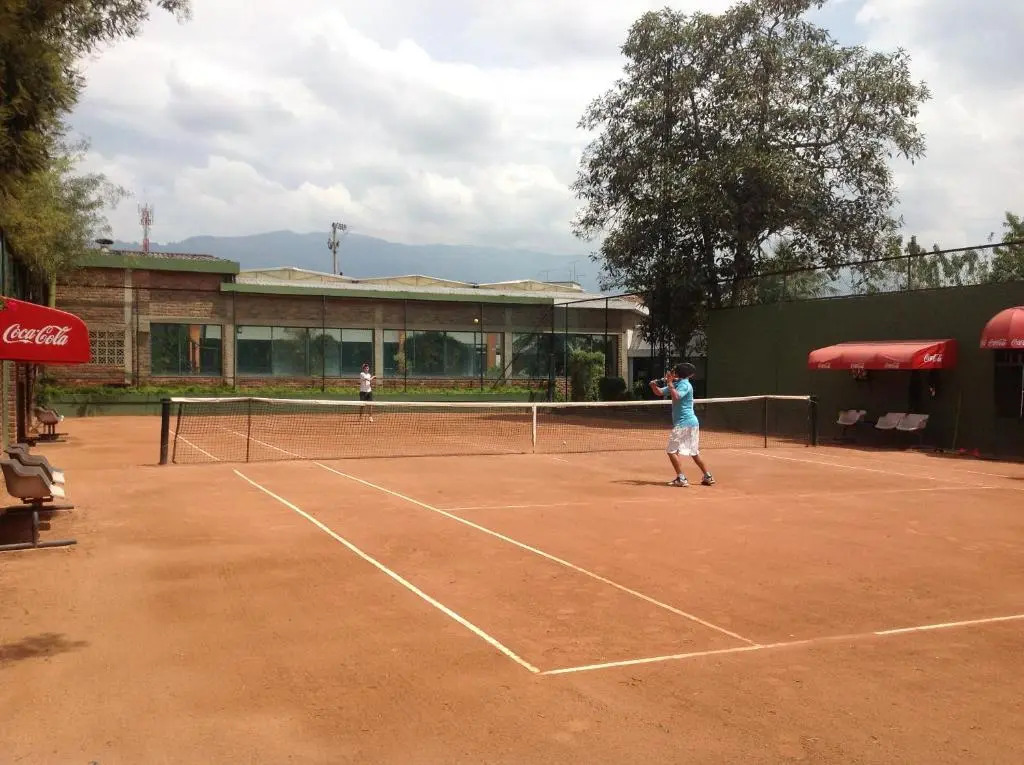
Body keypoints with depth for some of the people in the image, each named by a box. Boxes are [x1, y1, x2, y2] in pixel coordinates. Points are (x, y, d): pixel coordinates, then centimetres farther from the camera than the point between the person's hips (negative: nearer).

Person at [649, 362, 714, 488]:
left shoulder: (685, 385, -13)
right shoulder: (676, 384, 14)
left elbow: (676, 397, -31)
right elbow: (660, 392, 14)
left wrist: (670, 383, -25)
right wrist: (654, 386, -5)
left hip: (684, 423, -10)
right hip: (692, 422, 10)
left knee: (672, 450, -6)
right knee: (694, 453, 15)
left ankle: (681, 479, -8)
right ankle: (708, 477, 17)